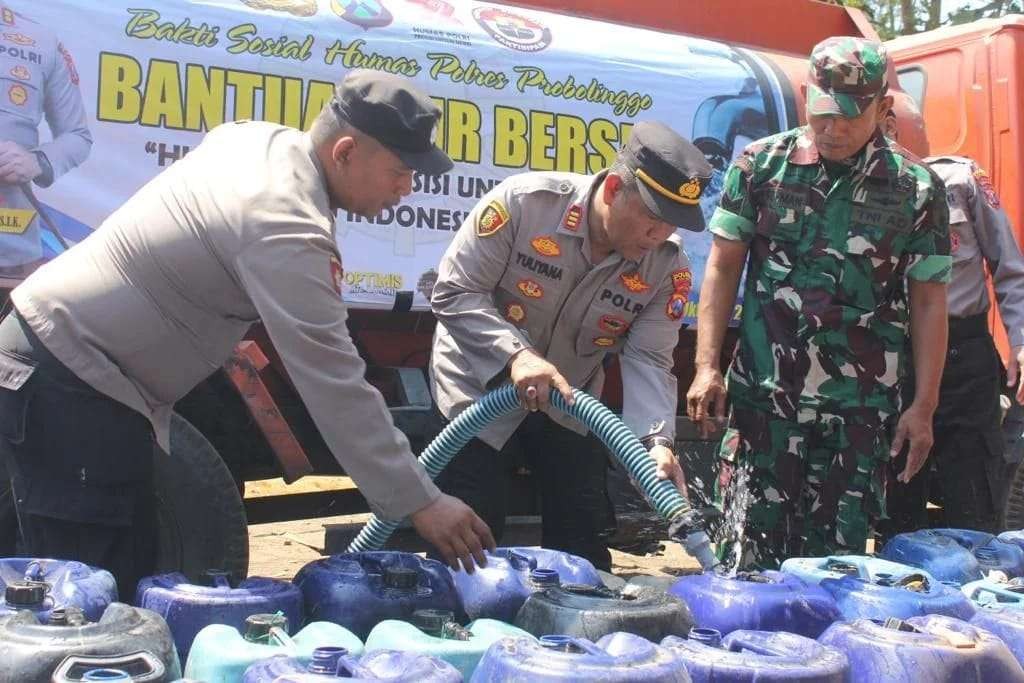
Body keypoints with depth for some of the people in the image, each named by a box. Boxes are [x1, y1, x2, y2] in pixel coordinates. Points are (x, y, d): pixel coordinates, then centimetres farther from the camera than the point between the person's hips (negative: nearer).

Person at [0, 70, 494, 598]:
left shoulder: (261, 137, 4)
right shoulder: (285, 228, -25)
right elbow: (335, 388, -27)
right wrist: (420, 502, -23)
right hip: (69, 382, -10)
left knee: (125, 580, 12)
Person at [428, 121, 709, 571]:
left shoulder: (668, 266, -15)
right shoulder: (524, 201, -26)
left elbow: (647, 359, -17)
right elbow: (454, 293, -23)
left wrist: (656, 440, -34)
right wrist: (516, 354, -37)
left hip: (569, 404, 4)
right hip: (480, 390, -3)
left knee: (586, 550, 10)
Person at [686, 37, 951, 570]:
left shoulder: (917, 189, 1)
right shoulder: (760, 165, 2)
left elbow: (928, 301, 4)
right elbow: (723, 267, 4)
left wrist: (924, 407, 1)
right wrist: (707, 367, -2)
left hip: (859, 412, 0)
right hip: (762, 400, 0)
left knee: (835, 561, 7)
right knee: (748, 558, 2)